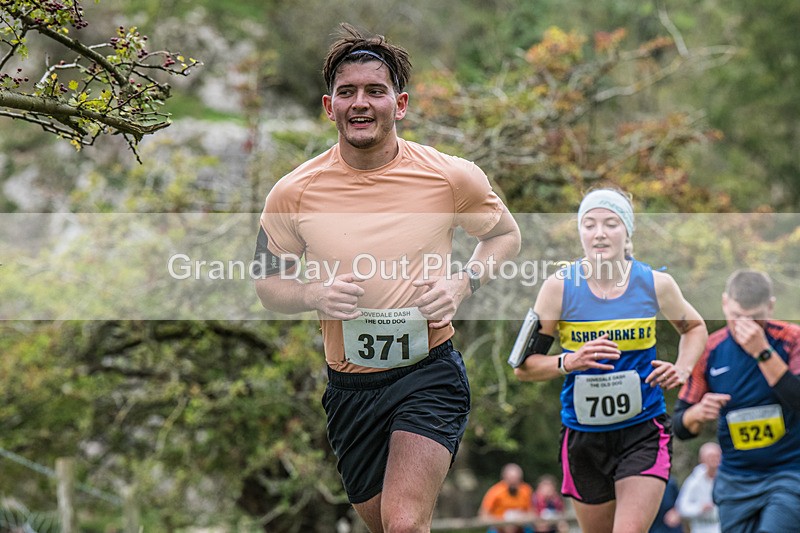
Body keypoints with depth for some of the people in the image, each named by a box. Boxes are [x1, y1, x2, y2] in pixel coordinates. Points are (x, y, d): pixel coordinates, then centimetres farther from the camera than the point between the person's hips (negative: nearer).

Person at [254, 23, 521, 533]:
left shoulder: (452, 177, -7)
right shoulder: (293, 192, -4)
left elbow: (505, 234, 12)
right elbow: (269, 283, 9)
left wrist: (462, 283, -7)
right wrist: (316, 295, -13)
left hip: (429, 371, -3)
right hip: (349, 386, 3)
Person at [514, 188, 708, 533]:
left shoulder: (656, 284, -3)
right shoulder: (560, 286, -7)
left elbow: (694, 327, 18)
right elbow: (523, 366, -5)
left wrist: (682, 369, -1)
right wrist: (569, 362, -23)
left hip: (644, 430, -1)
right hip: (584, 436, 1)